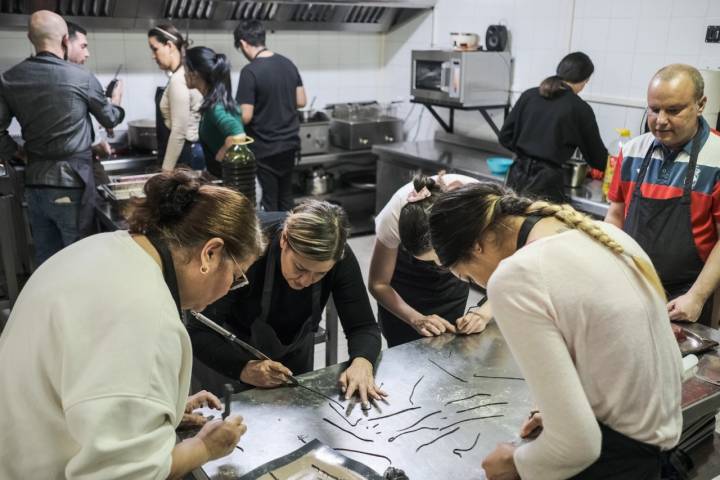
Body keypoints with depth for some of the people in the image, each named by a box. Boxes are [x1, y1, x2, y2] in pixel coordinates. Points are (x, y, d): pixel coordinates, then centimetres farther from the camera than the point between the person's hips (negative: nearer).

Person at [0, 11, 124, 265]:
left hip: (34, 184, 4)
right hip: (71, 183, -4)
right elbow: (109, 120, 7)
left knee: (45, 259, 14)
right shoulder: (82, 77, -9)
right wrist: (116, 102, 28)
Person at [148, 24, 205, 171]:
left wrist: (166, 170, -17)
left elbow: (179, 132, -21)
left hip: (186, 155, -9)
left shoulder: (178, 80, -18)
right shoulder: (181, 75, 11)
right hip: (188, 152, 9)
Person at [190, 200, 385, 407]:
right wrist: (244, 368, -52)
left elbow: (363, 326, -23)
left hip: (295, 349, 3)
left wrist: (362, 362, -44)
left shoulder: (339, 257, -29)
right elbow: (199, 332, -36)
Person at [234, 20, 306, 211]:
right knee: (286, 199, 18)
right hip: (289, 143, 7)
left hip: (264, 149, -7)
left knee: (268, 206, 4)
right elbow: (301, 101, 10)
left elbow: (246, 117, -19)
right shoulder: (288, 64, 3)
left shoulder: (250, 71, -17)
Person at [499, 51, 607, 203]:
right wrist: (610, 164, 28)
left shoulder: (529, 95, 6)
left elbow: (505, 137, 7)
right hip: (546, 182, -4)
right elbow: (595, 154, 8)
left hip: (517, 176, 5)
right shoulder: (580, 109, -3)